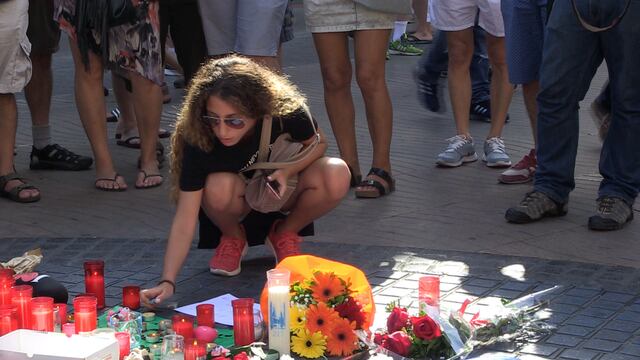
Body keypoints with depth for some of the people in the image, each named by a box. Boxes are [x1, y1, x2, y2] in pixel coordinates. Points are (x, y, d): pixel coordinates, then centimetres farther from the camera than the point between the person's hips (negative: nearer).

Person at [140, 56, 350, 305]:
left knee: (336, 175, -30)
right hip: (239, 203, -1)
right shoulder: (198, 140, -32)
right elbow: (185, 219, -31)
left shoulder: (285, 110, -30)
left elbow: (318, 143, -7)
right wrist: (167, 282, -42)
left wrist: (287, 172, -27)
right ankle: (233, 238, -1)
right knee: (219, 186, -37)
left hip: (283, 187, 1)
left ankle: (285, 234, 0)